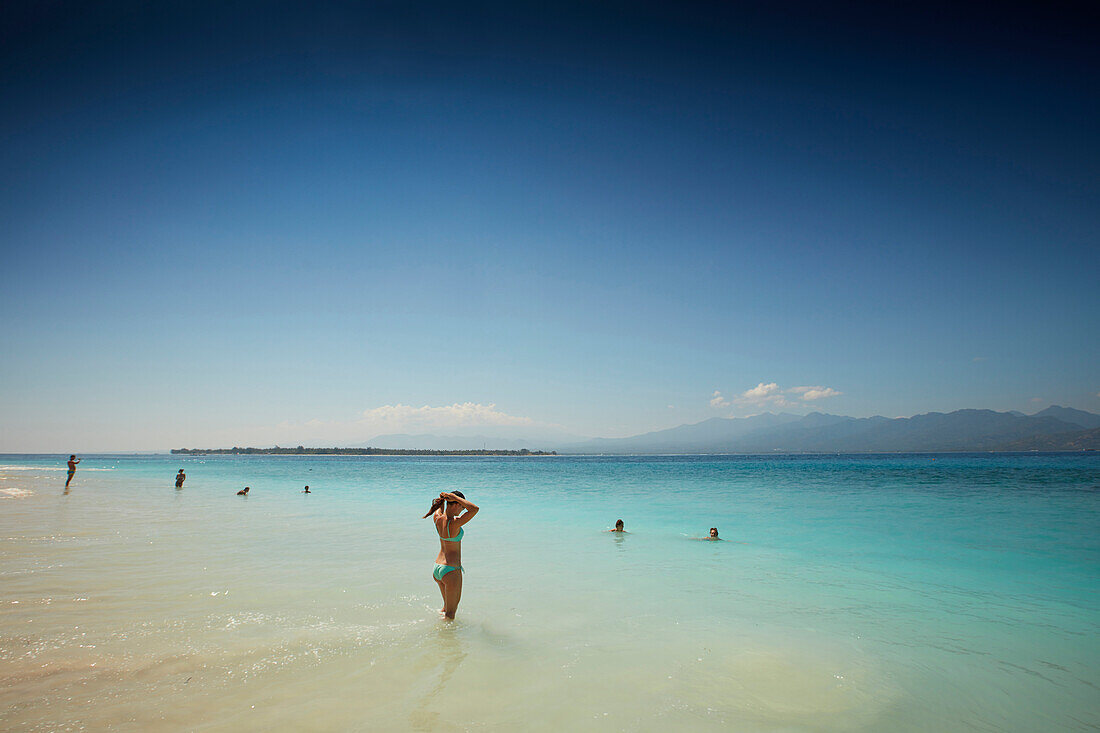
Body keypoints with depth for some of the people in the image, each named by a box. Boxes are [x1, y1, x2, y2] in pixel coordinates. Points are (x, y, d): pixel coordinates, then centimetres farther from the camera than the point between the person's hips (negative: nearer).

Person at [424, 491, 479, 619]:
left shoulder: (437, 518, -3)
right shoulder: (454, 523, -25)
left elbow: (439, 511, 23)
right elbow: (475, 509, -31)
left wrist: (443, 499, 3)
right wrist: (454, 496, -26)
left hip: (437, 569, 8)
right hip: (451, 570, -8)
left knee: (448, 605, 29)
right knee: (451, 613, 8)